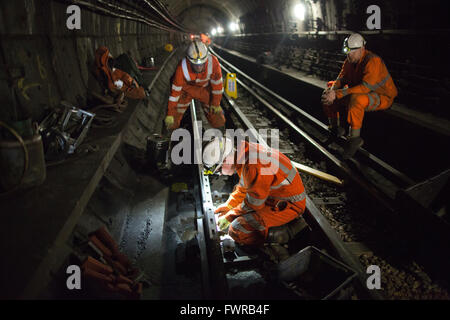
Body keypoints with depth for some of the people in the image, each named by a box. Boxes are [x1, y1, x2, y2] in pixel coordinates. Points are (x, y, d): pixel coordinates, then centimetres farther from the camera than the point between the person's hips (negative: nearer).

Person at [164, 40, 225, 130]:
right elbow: (175, 91, -25)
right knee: (172, 124, -8)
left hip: (205, 88, 1)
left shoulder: (213, 62, -32)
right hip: (187, 88, -1)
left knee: (219, 122, -2)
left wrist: (216, 103, -4)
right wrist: (170, 114, -20)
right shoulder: (182, 68, -34)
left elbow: (217, 83, -15)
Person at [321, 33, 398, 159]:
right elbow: (341, 78, 4)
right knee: (327, 94, 0)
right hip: (360, 92, 9)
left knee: (355, 99, -42)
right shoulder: (349, 61, 0)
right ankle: (336, 128, 13)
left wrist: (338, 94, -40)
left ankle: (354, 138, -30)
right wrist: (333, 90, -22)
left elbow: (366, 87, -35)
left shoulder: (373, 61, -26)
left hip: (382, 97, -8)